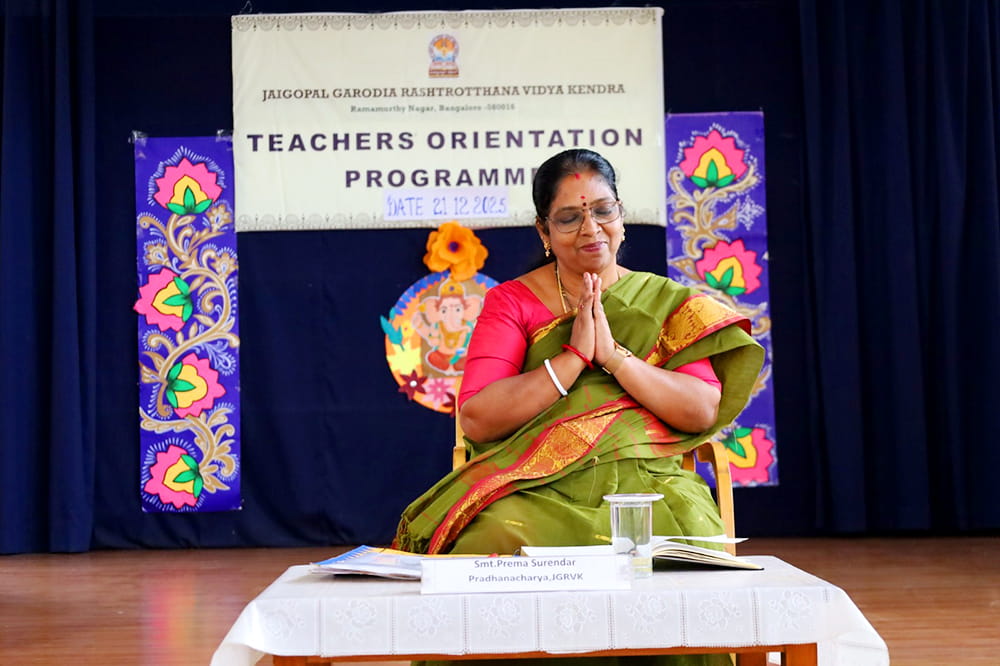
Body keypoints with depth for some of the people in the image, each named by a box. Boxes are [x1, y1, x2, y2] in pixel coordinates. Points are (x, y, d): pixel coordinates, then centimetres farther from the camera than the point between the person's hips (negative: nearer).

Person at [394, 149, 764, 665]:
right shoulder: (511, 302, 9)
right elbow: (476, 420, -4)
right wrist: (574, 356, -8)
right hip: (533, 491, -1)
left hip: (646, 486, 1)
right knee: (500, 542, -33)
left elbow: (704, 410, 0)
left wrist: (613, 353, -9)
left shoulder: (668, 304, 14)